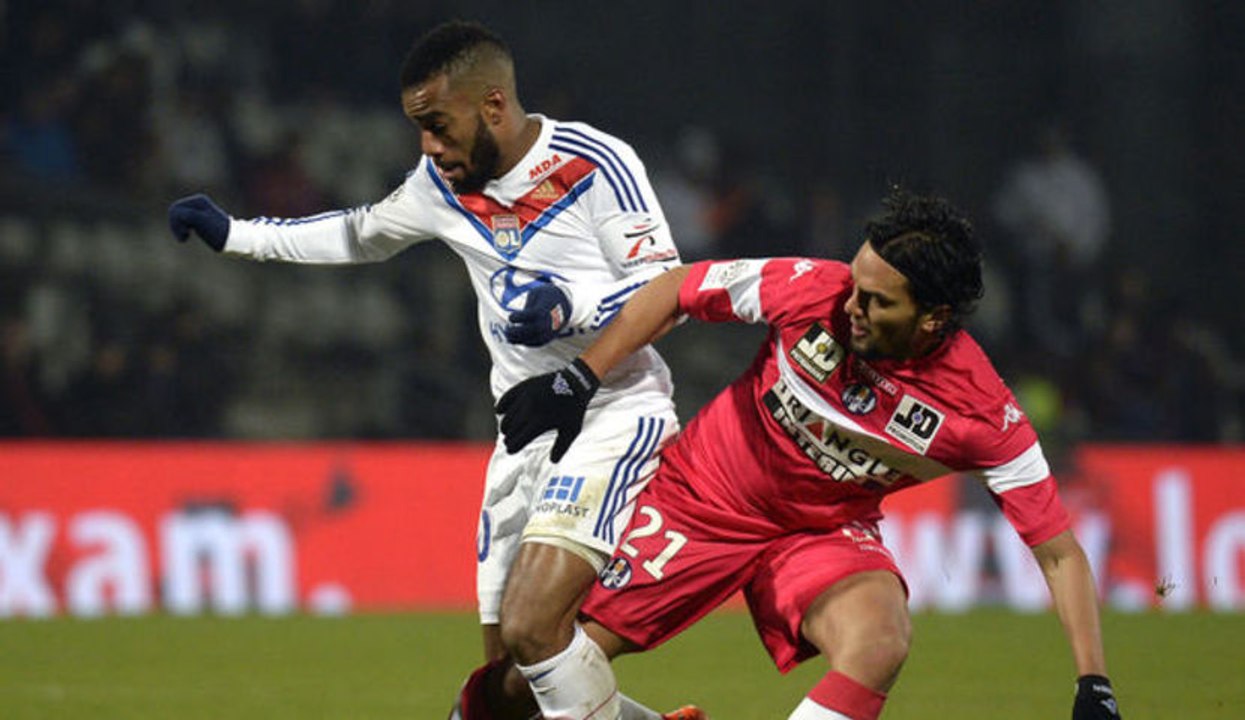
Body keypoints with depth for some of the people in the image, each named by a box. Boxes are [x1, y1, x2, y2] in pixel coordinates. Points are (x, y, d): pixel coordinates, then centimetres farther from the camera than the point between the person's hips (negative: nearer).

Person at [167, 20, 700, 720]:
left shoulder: (595, 165, -12)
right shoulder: (444, 185, 8)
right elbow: (362, 235, 28)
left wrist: (569, 306, -29)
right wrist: (233, 234, 27)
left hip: (615, 413, -7)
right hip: (526, 429, 7)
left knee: (530, 627, -26)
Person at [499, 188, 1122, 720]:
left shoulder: (982, 412, -23)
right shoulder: (814, 289, -23)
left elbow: (1058, 550, -16)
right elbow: (672, 290, -6)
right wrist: (577, 379, -11)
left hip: (827, 529, -1)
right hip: (701, 497, 1)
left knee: (879, 643, -33)